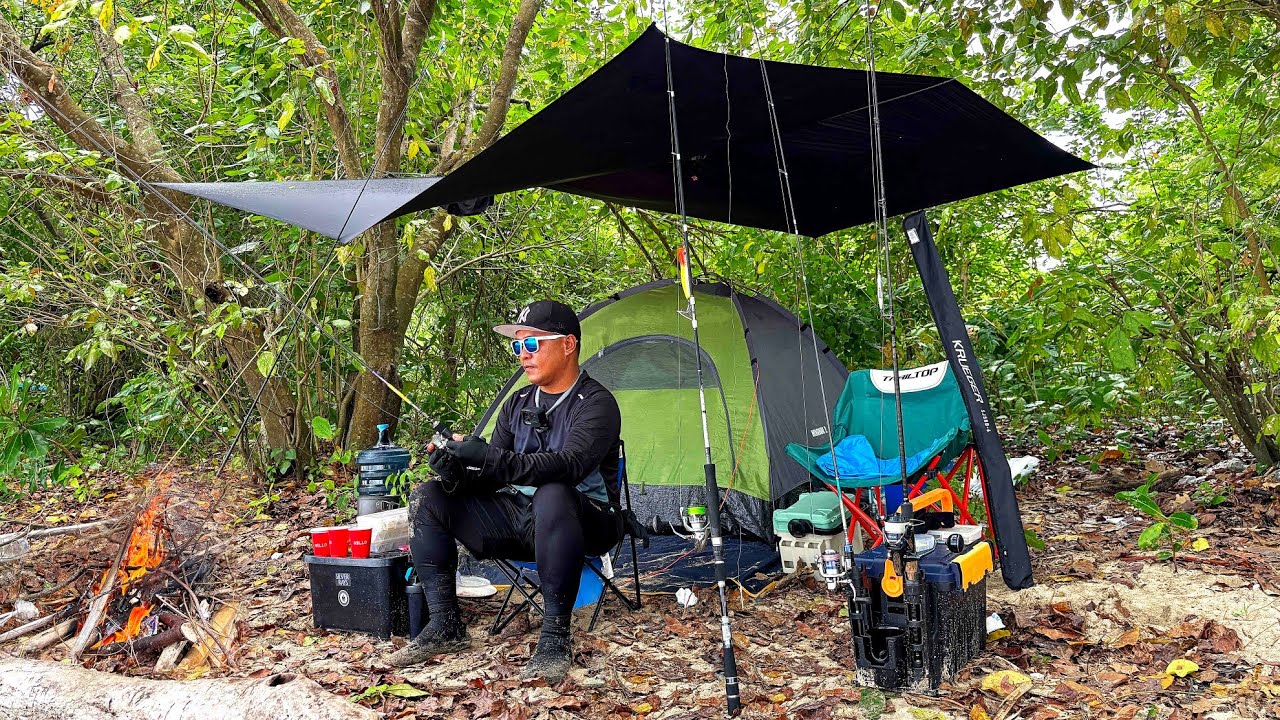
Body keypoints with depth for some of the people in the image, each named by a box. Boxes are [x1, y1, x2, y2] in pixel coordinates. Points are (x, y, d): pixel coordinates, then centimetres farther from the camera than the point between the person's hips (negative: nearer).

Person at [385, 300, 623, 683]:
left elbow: (570, 465, -30)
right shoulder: (518, 403, 10)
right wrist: (458, 473, -17)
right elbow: (491, 474, 7)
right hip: (518, 517, 7)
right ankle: (444, 626, -3)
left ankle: (555, 639, -29)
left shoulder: (596, 403, -12)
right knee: (428, 497, -7)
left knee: (552, 495, -41)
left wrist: (490, 458, -39)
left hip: (582, 522, -7)